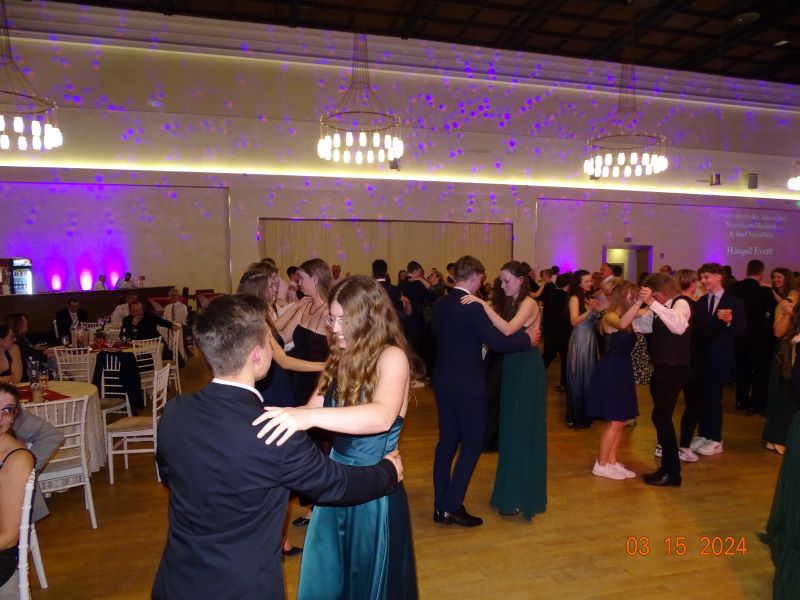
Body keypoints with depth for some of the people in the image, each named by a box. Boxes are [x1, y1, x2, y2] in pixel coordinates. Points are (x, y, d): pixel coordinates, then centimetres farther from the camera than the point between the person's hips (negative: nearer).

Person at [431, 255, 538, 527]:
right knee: (472, 444, 6)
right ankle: (453, 506, 7)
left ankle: (440, 506, 22)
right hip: (467, 384, -8)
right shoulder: (473, 308, -19)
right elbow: (498, 342, -20)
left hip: (443, 380, 8)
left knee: (446, 441, 14)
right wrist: (527, 338, -4)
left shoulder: (440, 304, 5)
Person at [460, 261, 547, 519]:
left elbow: (507, 330, -30)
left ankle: (526, 495, 15)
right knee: (510, 429, 14)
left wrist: (482, 304, -31)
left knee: (525, 430, 1)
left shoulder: (529, 304, -13)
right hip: (512, 369, 8)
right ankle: (512, 490, 29)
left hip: (528, 371, -8)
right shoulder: (507, 303, 11)